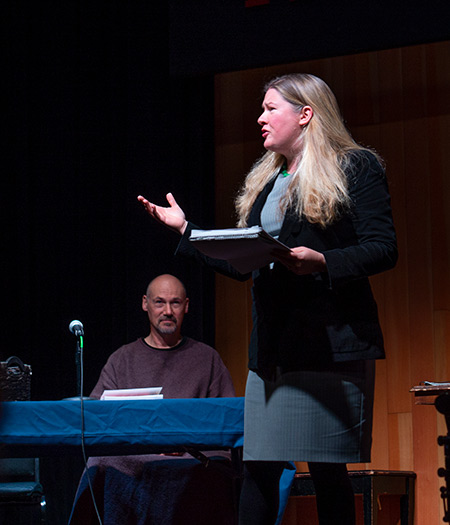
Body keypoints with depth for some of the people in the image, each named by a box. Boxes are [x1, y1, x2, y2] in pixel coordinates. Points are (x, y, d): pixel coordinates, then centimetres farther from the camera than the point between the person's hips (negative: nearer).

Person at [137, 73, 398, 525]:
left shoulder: (356, 167, 0)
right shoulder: (264, 181, 21)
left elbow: (383, 249, -8)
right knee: (258, 466, 2)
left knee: (326, 467, -4)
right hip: (272, 343, 6)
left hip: (330, 338, -6)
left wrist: (322, 262, -22)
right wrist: (186, 230, 17)